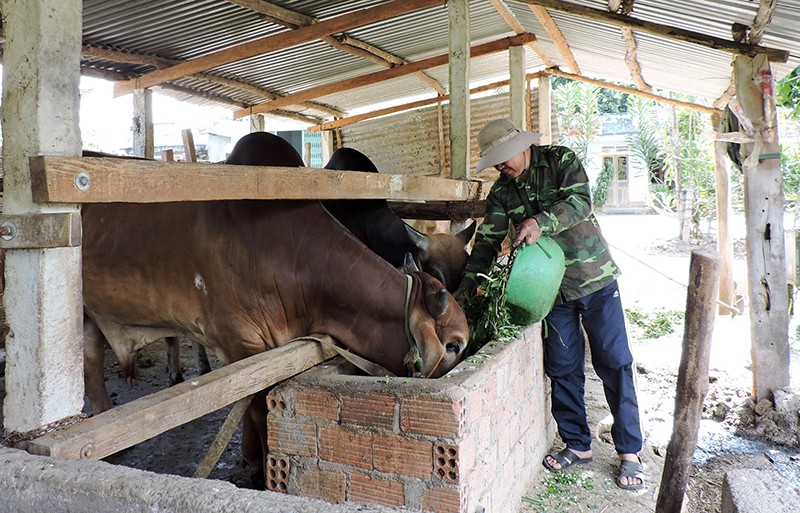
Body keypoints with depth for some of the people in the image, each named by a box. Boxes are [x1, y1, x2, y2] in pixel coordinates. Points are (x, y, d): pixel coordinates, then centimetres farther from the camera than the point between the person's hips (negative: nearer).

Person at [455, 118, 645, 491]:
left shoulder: (561, 160, -7)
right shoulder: (502, 192, 4)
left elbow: (580, 201, -21)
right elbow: (488, 238, 1)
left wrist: (542, 222, -37)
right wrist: (470, 278, -10)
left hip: (595, 279, -3)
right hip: (552, 287, 4)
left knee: (614, 363, 0)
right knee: (562, 368, 6)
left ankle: (629, 452, 12)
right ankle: (578, 444, 22)